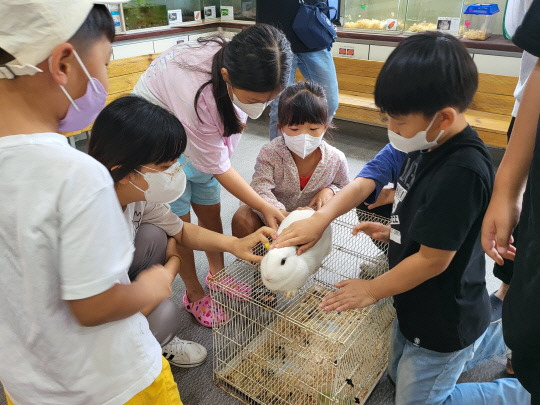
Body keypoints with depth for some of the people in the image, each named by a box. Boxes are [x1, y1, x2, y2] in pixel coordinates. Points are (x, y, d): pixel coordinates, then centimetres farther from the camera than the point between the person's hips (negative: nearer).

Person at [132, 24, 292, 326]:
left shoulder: (239, 64, -24)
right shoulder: (199, 95, -43)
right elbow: (217, 167, -29)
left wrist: (239, 119, -12)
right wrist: (264, 207, -26)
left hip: (202, 134, 6)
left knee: (210, 212, 11)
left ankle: (217, 275, 33)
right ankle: (194, 294, 20)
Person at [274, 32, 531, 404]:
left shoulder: (461, 173, -33)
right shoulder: (429, 146, -7)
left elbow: (433, 259, -27)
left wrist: (372, 290, -15)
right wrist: (396, 230, -10)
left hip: (443, 320, -8)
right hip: (417, 303, 8)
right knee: (402, 373, 28)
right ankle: (506, 335, 32)